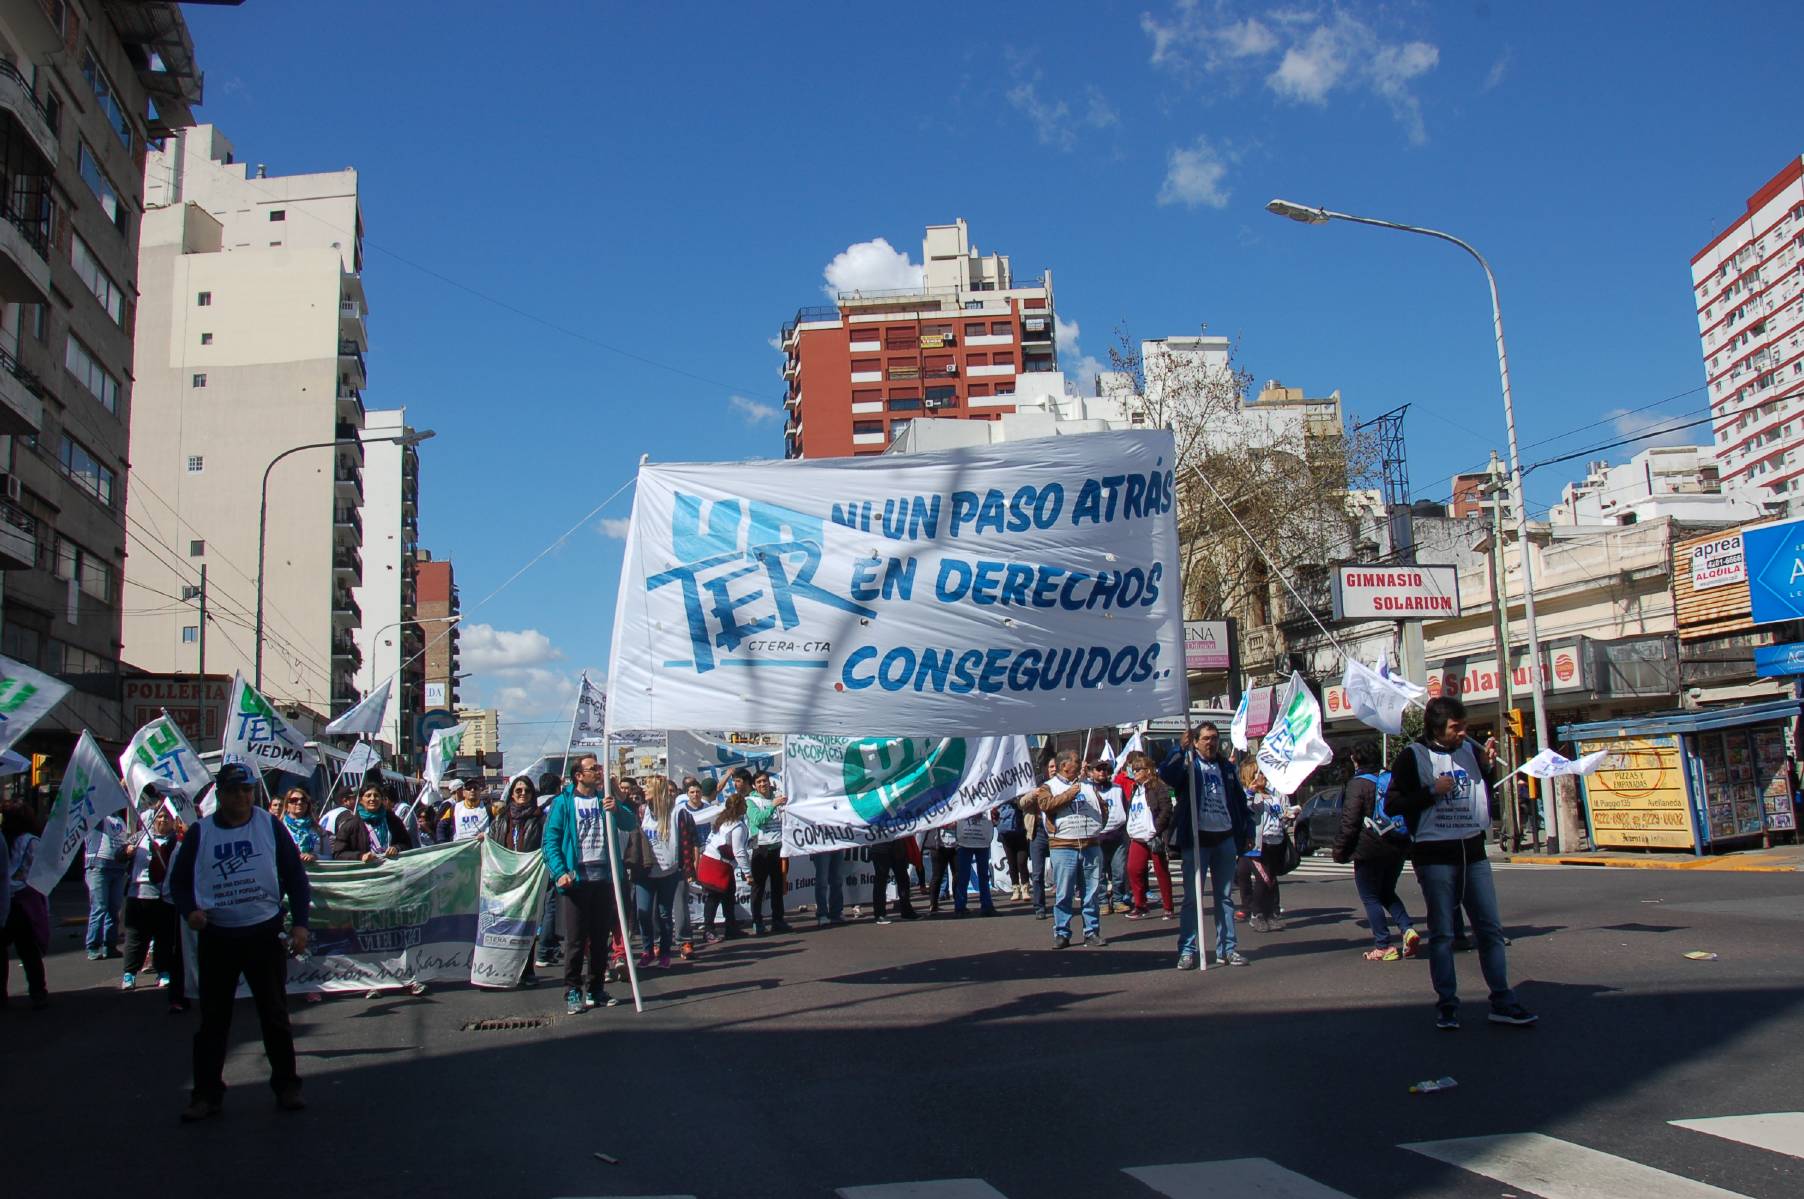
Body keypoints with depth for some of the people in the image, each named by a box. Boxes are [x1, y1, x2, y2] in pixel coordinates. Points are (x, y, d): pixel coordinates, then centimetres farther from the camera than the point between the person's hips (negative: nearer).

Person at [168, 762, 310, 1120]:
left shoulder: (269, 825, -1)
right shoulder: (200, 832, 0)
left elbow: (295, 876, 2)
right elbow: (179, 878, 8)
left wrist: (299, 923, -5)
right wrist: (189, 911, -12)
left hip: (265, 933, 0)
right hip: (216, 937, 1)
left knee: (275, 1014, 7)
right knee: (213, 1019, 7)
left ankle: (286, 1085, 18)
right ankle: (207, 1093, 17)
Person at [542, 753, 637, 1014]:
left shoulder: (605, 799, 12)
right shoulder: (563, 803, -2)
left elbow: (630, 824, 5)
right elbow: (551, 840, -6)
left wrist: (617, 809, -15)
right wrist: (560, 872, -18)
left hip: (604, 876, 5)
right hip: (577, 878, -4)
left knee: (601, 937, 10)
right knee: (576, 938, -2)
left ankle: (595, 988, 19)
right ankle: (573, 990, 6)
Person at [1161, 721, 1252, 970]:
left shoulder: (1226, 767, 14)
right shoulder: (1188, 764, -1)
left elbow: (1240, 800, 18)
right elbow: (1166, 774, -22)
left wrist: (1247, 831, 12)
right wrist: (1181, 749, -29)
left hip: (1225, 839, 4)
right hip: (1196, 839, -4)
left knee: (1224, 897, 10)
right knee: (1192, 898, -1)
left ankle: (1227, 949, 16)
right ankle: (1187, 950, 2)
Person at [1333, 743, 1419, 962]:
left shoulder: (1358, 783, -11)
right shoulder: (1392, 779, 7)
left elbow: (1349, 821, -15)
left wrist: (1340, 850, -6)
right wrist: (1409, 846, 18)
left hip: (1370, 850, -6)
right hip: (1398, 848, 6)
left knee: (1370, 898, 5)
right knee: (1387, 893, 21)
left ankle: (1383, 946, 1)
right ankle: (1408, 929, 1)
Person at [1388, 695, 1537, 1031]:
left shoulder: (1472, 750, 7)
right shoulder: (1413, 757, -5)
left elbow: (1492, 791, 19)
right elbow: (1392, 805, -7)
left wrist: (1489, 766, 0)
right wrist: (1432, 791, -17)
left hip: (1473, 852, 4)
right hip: (1435, 855, -4)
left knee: (1491, 929, 4)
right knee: (1441, 934, 3)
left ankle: (1502, 1002, 11)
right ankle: (1447, 1005, 10)